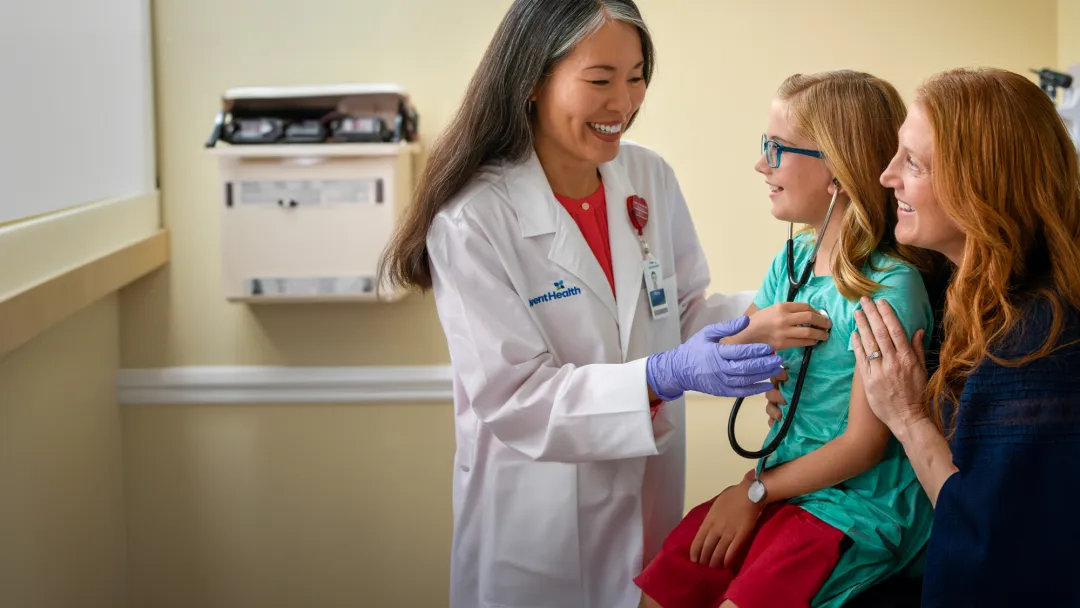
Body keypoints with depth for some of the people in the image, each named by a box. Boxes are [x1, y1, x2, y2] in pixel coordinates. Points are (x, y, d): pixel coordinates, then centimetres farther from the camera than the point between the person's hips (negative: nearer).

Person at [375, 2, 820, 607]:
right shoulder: (472, 221, -20)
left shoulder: (651, 177, -4)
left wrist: (758, 318, -14)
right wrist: (666, 375, -32)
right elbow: (513, 399, -21)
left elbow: (683, 312, 7)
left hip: (651, 500, 5)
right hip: (539, 519, -5)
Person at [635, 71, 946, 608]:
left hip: (861, 506, -7)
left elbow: (865, 445, -16)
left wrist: (755, 492, -9)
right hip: (782, 482, 7)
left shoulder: (889, 287, -18)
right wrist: (751, 333, -15)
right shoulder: (792, 261, 5)